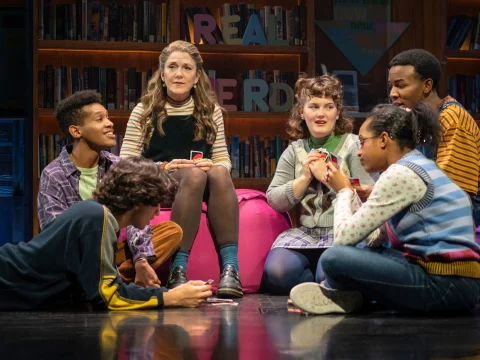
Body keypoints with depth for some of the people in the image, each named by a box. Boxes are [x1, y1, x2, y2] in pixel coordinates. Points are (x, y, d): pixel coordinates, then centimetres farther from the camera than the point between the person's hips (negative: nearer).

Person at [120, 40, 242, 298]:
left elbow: (224, 161, 13)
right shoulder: (144, 112, 6)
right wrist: (163, 167, -14)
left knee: (218, 173, -33)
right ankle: (178, 269, -37)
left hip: (203, 189, 2)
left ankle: (230, 267, -40)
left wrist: (213, 165, -12)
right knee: (194, 174, -35)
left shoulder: (211, 112, 13)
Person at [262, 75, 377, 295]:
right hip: (306, 232, 4)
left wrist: (327, 176, -11)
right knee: (276, 273, -23)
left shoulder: (353, 147, 0)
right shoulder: (294, 151, 13)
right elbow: (274, 201, 7)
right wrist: (304, 178, -6)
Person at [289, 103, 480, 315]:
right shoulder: (419, 168, 18)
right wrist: (348, 193, 16)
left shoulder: (401, 173, -12)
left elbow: (345, 237, -12)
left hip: (446, 285, -10)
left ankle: (343, 295, 10)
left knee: (334, 258, -17)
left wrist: (344, 191, 5)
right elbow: (373, 239, 16)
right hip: (453, 279, 10)